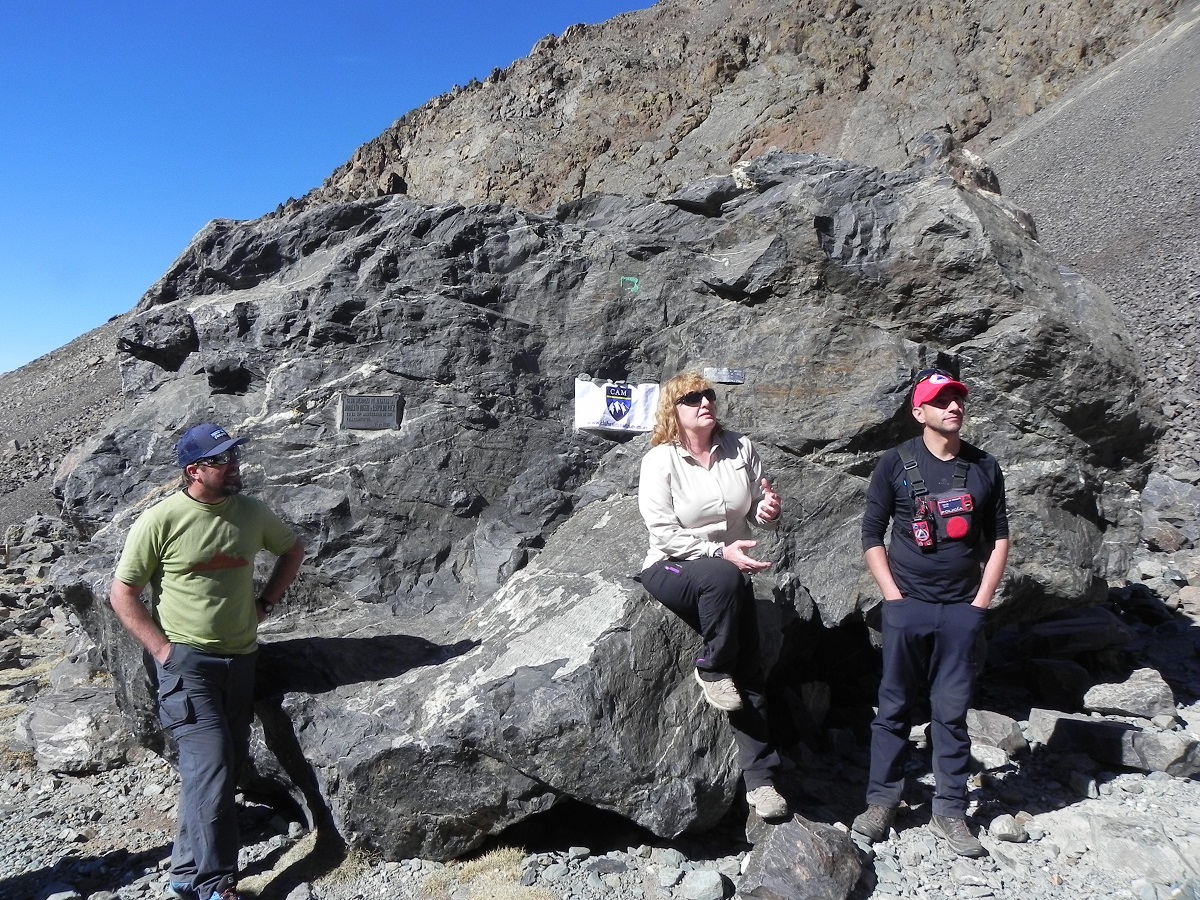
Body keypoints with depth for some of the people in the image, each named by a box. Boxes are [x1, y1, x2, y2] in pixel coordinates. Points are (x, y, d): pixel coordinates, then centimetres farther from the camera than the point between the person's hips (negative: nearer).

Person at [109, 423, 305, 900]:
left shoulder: (252, 512, 0)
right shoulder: (161, 519, -12)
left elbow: (293, 549, 19)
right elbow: (122, 594, -6)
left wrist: (266, 602, 8)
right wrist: (163, 650, -12)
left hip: (240, 658, 5)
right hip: (187, 662, -5)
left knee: (231, 764, 12)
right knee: (210, 765, -10)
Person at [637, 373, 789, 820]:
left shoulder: (740, 448, 2)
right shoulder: (659, 461, -9)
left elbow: (758, 509, 11)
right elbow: (665, 534, -14)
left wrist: (767, 510, -13)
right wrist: (720, 553, -23)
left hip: (731, 571, 4)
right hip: (671, 569, -4)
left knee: (748, 669, -7)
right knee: (723, 579, -37)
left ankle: (760, 778, 0)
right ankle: (711, 669, -14)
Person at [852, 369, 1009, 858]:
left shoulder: (984, 467, 6)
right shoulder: (896, 463, -2)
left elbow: (998, 538, 11)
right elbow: (871, 534, 0)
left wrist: (981, 600, 3)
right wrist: (893, 596, -6)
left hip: (961, 610, 2)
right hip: (906, 606, -2)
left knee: (952, 711, 7)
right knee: (894, 706, 6)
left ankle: (950, 812, 19)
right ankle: (881, 800, 19)